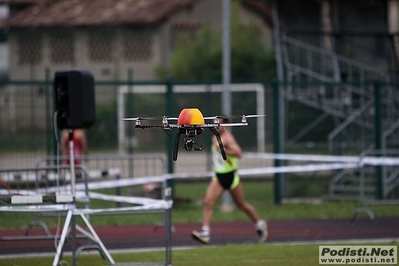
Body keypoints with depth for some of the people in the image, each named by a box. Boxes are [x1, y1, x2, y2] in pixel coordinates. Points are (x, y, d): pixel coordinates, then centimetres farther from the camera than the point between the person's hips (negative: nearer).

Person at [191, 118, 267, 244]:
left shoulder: (228, 138, -16)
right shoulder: (215, 138, 9)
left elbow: (238, 153, -30)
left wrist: (222, 149, -31)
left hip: (231, 176, -7)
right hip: (218, 177, 7)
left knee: (241, 205, 8)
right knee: (208, 201, -13)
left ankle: (260, 225, 31)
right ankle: (205, 233, -19)